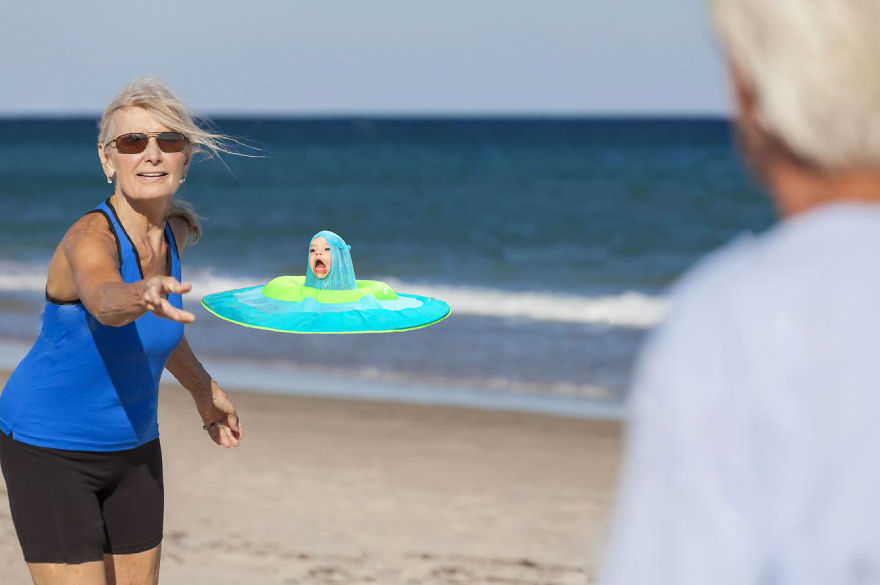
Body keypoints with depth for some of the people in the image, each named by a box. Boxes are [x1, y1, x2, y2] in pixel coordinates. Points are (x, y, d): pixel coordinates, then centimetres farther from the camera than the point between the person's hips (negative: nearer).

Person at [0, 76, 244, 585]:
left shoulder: (176, 233, -4)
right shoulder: (91, 236, -25)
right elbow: (104, 300, -50)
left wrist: (203, 388, 25)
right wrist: (144, 296, -72)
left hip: (133, 447, 7)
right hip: (49, 448, -7)